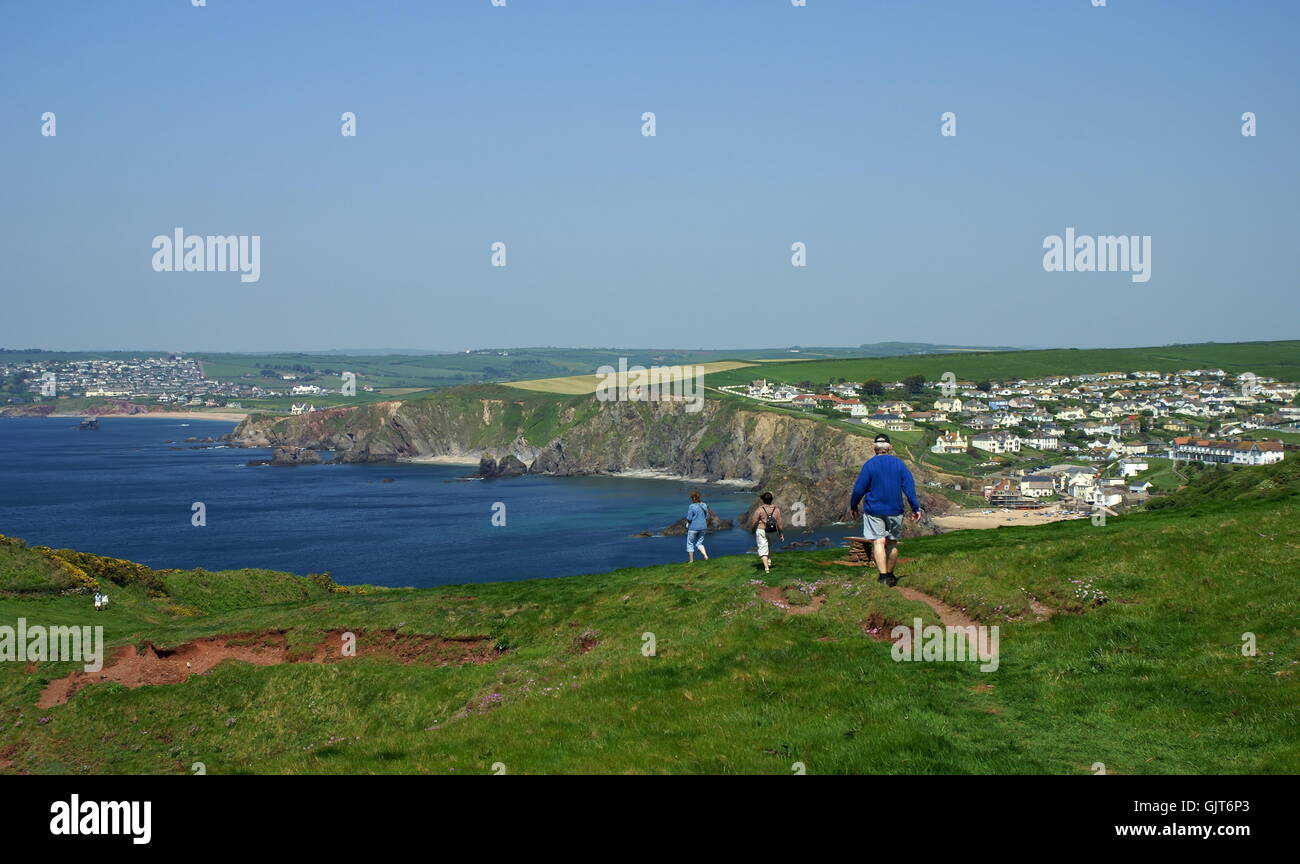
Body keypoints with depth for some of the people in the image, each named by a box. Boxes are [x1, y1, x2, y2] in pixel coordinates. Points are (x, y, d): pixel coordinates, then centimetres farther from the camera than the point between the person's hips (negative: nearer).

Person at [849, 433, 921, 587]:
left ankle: (883, 576, -17)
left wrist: (853, 506, 11)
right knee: (892, 543, 13)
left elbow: (859, 489, -4)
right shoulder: (899, 463, 1)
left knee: (878, 542, -6)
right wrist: (915, 508, 4)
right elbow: (909, 486, 0)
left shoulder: (869, 465, -7)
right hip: (895, 511, 3)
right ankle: (890, 575, 22)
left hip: (874, 510, -3)